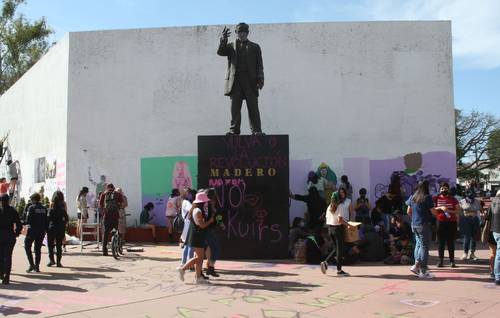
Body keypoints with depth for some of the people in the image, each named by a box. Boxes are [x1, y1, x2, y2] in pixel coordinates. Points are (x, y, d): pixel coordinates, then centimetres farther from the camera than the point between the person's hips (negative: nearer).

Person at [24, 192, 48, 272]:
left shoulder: (31, 207, -8)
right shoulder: (44, 208, 7)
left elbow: (28, 220, -12)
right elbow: (46, 221, 8)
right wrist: (45, 230, 14)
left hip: (32, 230, -5)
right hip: (41, 231, 5)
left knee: (27, 246, 8)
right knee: (38, 248, 11)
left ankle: (32, 265, -2)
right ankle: (37, 266, 10)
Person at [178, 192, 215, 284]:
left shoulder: (195, 210, 14)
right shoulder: (198, 211, -17)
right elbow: (202, 225, -21)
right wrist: (210, 221, -6)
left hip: (199, 236, 10)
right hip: (197, 236, -10)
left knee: (200, 257, 10)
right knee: (199, 257, -6)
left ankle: (198, 278, 11)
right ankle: (183, 268, 0)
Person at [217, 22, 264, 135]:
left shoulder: (255, 47, 17)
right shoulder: (231, 46, 18)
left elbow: (259, 65, 10)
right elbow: (220, 52, -1)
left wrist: (260, 79, -3)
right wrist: (223, 39, -16)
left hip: (250, 81, -1)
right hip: (235, 80, 1)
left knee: (253, 107, -4)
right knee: (235, 107, -1)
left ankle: (256, 130, -3)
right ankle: (234, 129, 3)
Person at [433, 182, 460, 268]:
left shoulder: (453, 199, 7)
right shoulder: (436, 199, 6)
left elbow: (457, 211, 4)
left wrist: (449, 211, -14)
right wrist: (440, 208, -14)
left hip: (452, 222, 0)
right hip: (440, 222, 0)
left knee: (451, 242, 3)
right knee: (440, 241, 1)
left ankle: (452, 260, 8)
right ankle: (440, 260, 6)